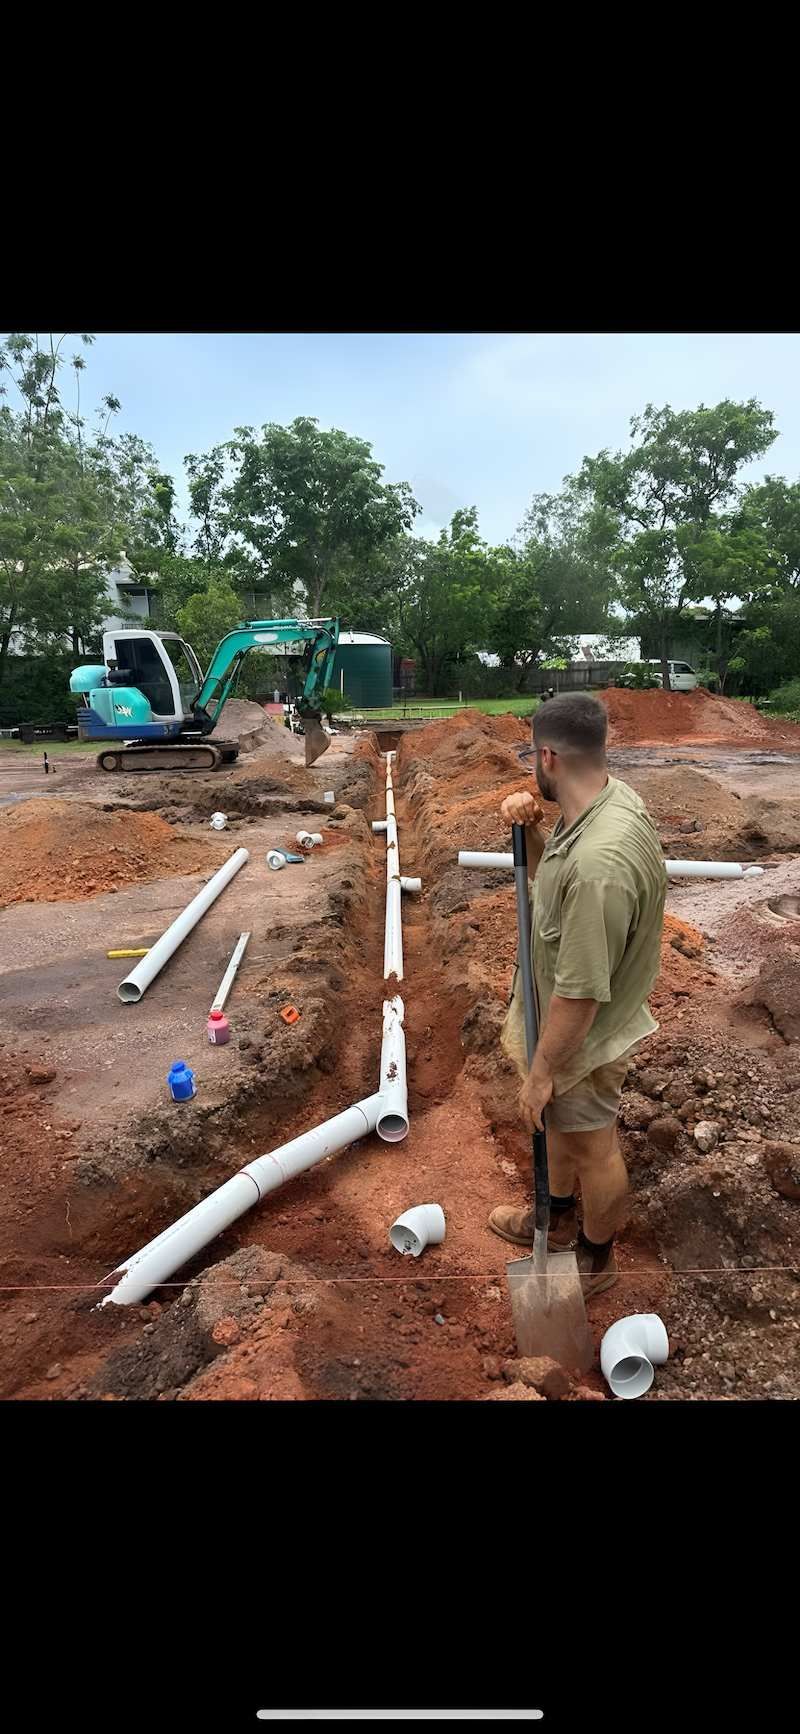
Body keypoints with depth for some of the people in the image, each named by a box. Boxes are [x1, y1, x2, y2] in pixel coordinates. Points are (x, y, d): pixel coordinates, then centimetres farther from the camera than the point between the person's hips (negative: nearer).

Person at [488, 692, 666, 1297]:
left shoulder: (599, 863, -40)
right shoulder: (611, 792, -9)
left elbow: (580, 994, -31)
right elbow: (548, 878, 9)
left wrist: (540, 1072, -18)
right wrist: (530, 829, -11)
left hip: (581, 1037, -9)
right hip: (562, 1010, 9)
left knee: (593, 1147, 18)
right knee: (563, 1126, 30)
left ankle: (597, 1259, 45)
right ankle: (557, 1218, 56)